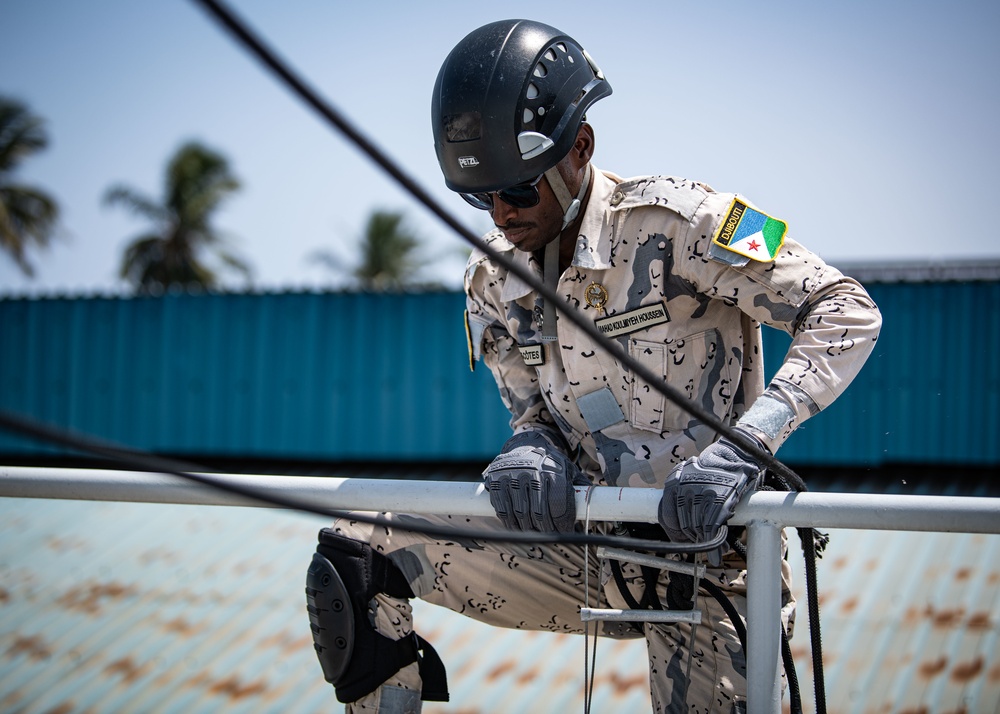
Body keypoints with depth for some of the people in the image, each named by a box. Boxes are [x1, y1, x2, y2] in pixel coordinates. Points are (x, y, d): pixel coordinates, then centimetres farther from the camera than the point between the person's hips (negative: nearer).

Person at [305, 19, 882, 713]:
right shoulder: (493, 284, 2)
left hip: (705, 561, -5)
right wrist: (529, 450, -16)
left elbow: (848, 311, -19)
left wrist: (743, 444, -30)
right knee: (352, 555, -4)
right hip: (585, 545, 5)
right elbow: (536, 412, 11)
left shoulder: (671, 221, -17)